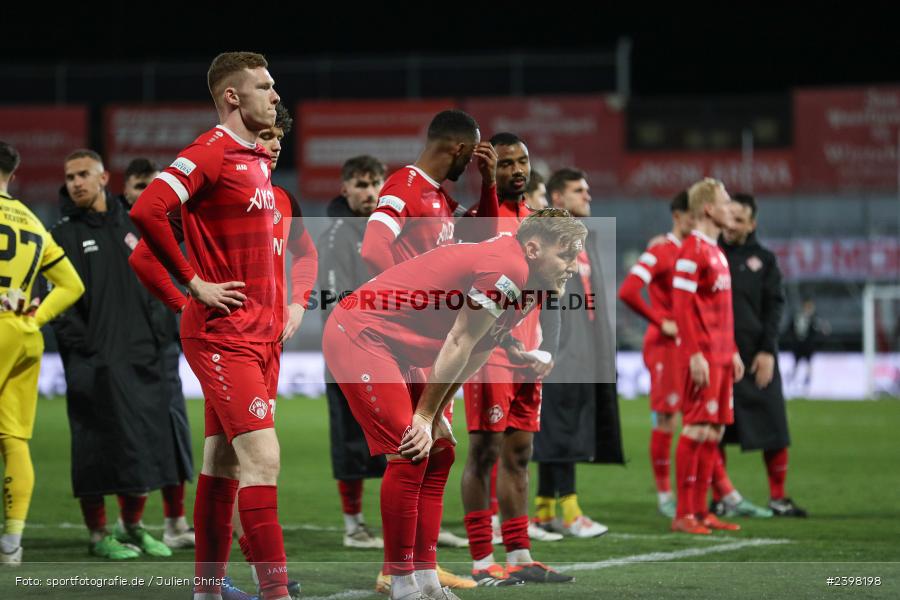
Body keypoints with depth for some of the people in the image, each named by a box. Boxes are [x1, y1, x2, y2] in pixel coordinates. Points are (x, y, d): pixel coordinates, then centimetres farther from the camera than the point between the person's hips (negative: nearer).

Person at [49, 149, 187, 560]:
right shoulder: (64, 234, -1)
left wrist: (162, 336, 10)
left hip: (143, 357, 5)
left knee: (147, 444, 8)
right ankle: (98, 535, 5)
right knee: (98, 449, -4)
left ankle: (132, 527, 22)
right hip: (96, 363, -5)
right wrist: (81, 345, -16)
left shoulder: (129, 226, 14)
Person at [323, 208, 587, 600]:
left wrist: (435, 415, 2)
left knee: (438, 454, 9)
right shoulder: (507, 269, -21)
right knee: (408, 455, -14)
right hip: (358, 333, -11)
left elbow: (473, 356, 9)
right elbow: (459, 344, -18)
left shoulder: (525, 285, 11)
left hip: (388, 347, 11)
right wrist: (426, 415, -12)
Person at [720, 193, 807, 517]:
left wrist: (767, 351, -7)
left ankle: (778, 498, 6)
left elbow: (774, 307, 3)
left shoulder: (763, 259, 7)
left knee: (773, 428, -1)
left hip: (756, 355, 0)